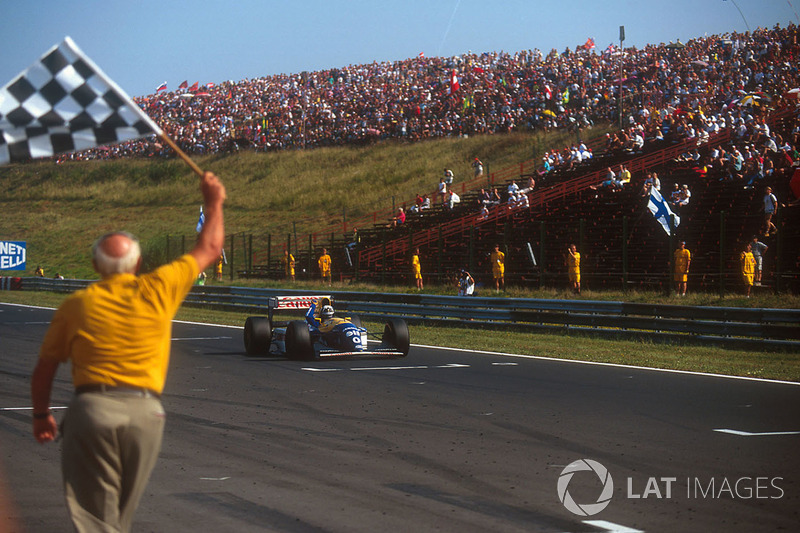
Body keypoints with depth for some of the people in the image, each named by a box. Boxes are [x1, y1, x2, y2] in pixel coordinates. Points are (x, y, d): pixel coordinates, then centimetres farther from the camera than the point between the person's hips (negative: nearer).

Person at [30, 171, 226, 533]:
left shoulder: (76, 305, 6)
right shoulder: (158, 289, 5)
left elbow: (43, 370, 10)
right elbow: (208, 249, 19)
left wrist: (41, 414, 25)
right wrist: (213, 203, 33)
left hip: (91, 408, -1)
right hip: (145, 412, 1)